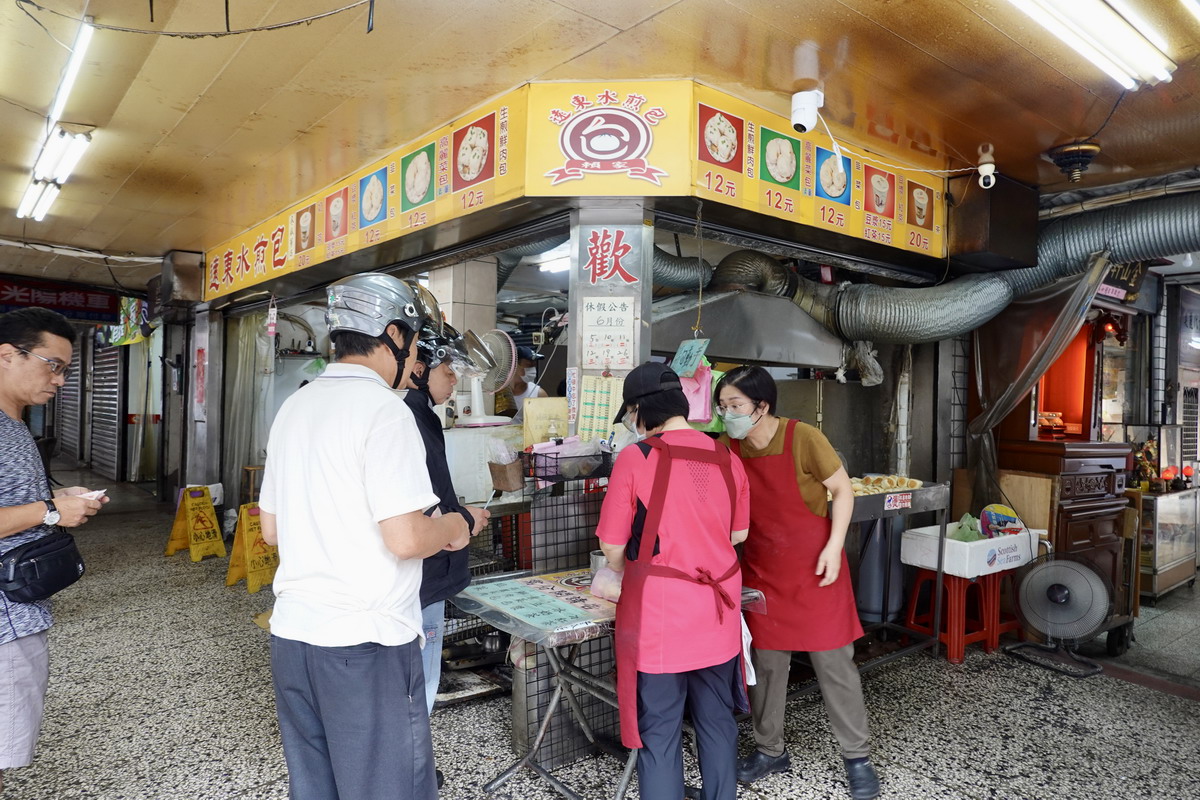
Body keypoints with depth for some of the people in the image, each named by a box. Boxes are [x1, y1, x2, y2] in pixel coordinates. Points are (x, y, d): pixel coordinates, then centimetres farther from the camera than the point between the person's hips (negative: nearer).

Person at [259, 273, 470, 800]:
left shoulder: (294, 407, 10)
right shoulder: (383, 408, -15)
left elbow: (271, 529, 16)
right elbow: (405, 539, -21)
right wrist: (452, 528, -2)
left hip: (292, 633, 8)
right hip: (364, 642, -8)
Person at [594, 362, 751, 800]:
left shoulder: (635, 458, -14)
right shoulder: (725, 456, 0)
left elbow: (613, 547, -9)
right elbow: (739, 533, 12)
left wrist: (624, 569, 12)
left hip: (660, 615, -5)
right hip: (717, 614, 5)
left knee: (658, 734, 9)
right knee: (717, 721, 20)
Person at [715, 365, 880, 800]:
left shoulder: (803, 438, -17)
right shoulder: (727, 448, -3)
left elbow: (843, 490, -9)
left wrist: (833, 546, -16)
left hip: (813, 567, -4)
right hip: (762, 570, 4)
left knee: (833, 661, 5)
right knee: (765, 662, 12)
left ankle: (857, 756, 23)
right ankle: (770, 750, 30)